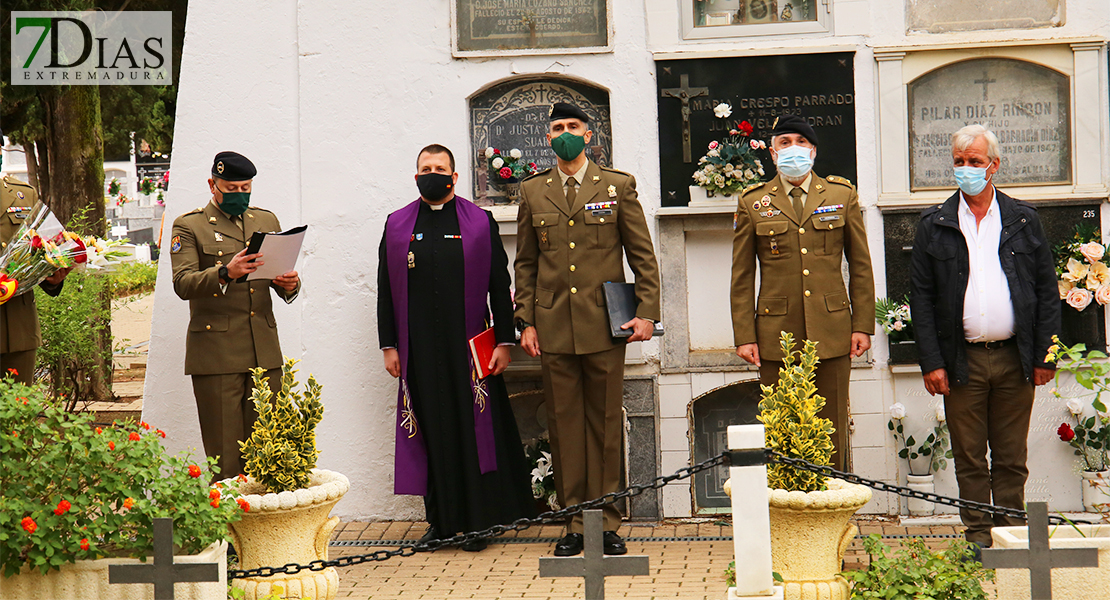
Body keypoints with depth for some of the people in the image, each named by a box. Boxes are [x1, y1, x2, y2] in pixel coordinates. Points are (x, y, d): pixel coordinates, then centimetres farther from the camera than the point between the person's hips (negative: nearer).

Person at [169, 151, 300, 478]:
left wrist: (289, 285, -5)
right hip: (216, 351, -4)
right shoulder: (188, 226, 4)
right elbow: (182, 284, -10)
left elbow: (281, 284, 20)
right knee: (224, 458, -4)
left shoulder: (267, 221, 18)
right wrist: (225, 273, -28)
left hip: (264, 353, 4)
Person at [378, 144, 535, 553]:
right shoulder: (397, 226, 9)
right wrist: (388, 345, 3)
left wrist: (504, 341, -3)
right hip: (419, 350, 1)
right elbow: (385, 292, 9)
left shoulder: (480, 223, 5)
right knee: (431, 431, 4)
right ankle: (440, 519, 14)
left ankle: (478, 522, 9)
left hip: (469, 348, -1)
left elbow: (500, 286, 4)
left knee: (473, 429, 1)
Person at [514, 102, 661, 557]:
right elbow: (525, 263, 13)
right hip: (554, 327, 2)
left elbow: (643, 256, 5)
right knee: (564, 425, 4)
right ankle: (575, 523, 12)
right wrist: (526, 322, 6)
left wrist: (647, 312, -4)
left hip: (605, 325, -2)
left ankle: (607, 523, 10)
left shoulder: (618, 186, 5)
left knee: (605, 424, 2)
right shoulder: (533, 192, 11)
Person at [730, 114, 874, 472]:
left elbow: (861, 266, 11)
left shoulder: (842, 195, 9)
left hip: (832, 334, 1)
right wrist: (744, 336, 0)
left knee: (832, 435, 3)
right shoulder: (753, 203, 7)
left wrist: (863, 325, 4)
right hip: (776, 335, -1)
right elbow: (742, 277, 7)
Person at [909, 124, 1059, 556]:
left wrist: (1045, 356, 0)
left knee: (1011, 459, 6)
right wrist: (931, 362, -6)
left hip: (1015, 359, 1)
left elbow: (1047, 291, 7)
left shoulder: (1024, 220, 8)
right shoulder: (934, 225, 5)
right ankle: (978, 537, 13)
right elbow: (921, 298, 2)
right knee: (969, 460, 4)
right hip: (962, 362, 0)